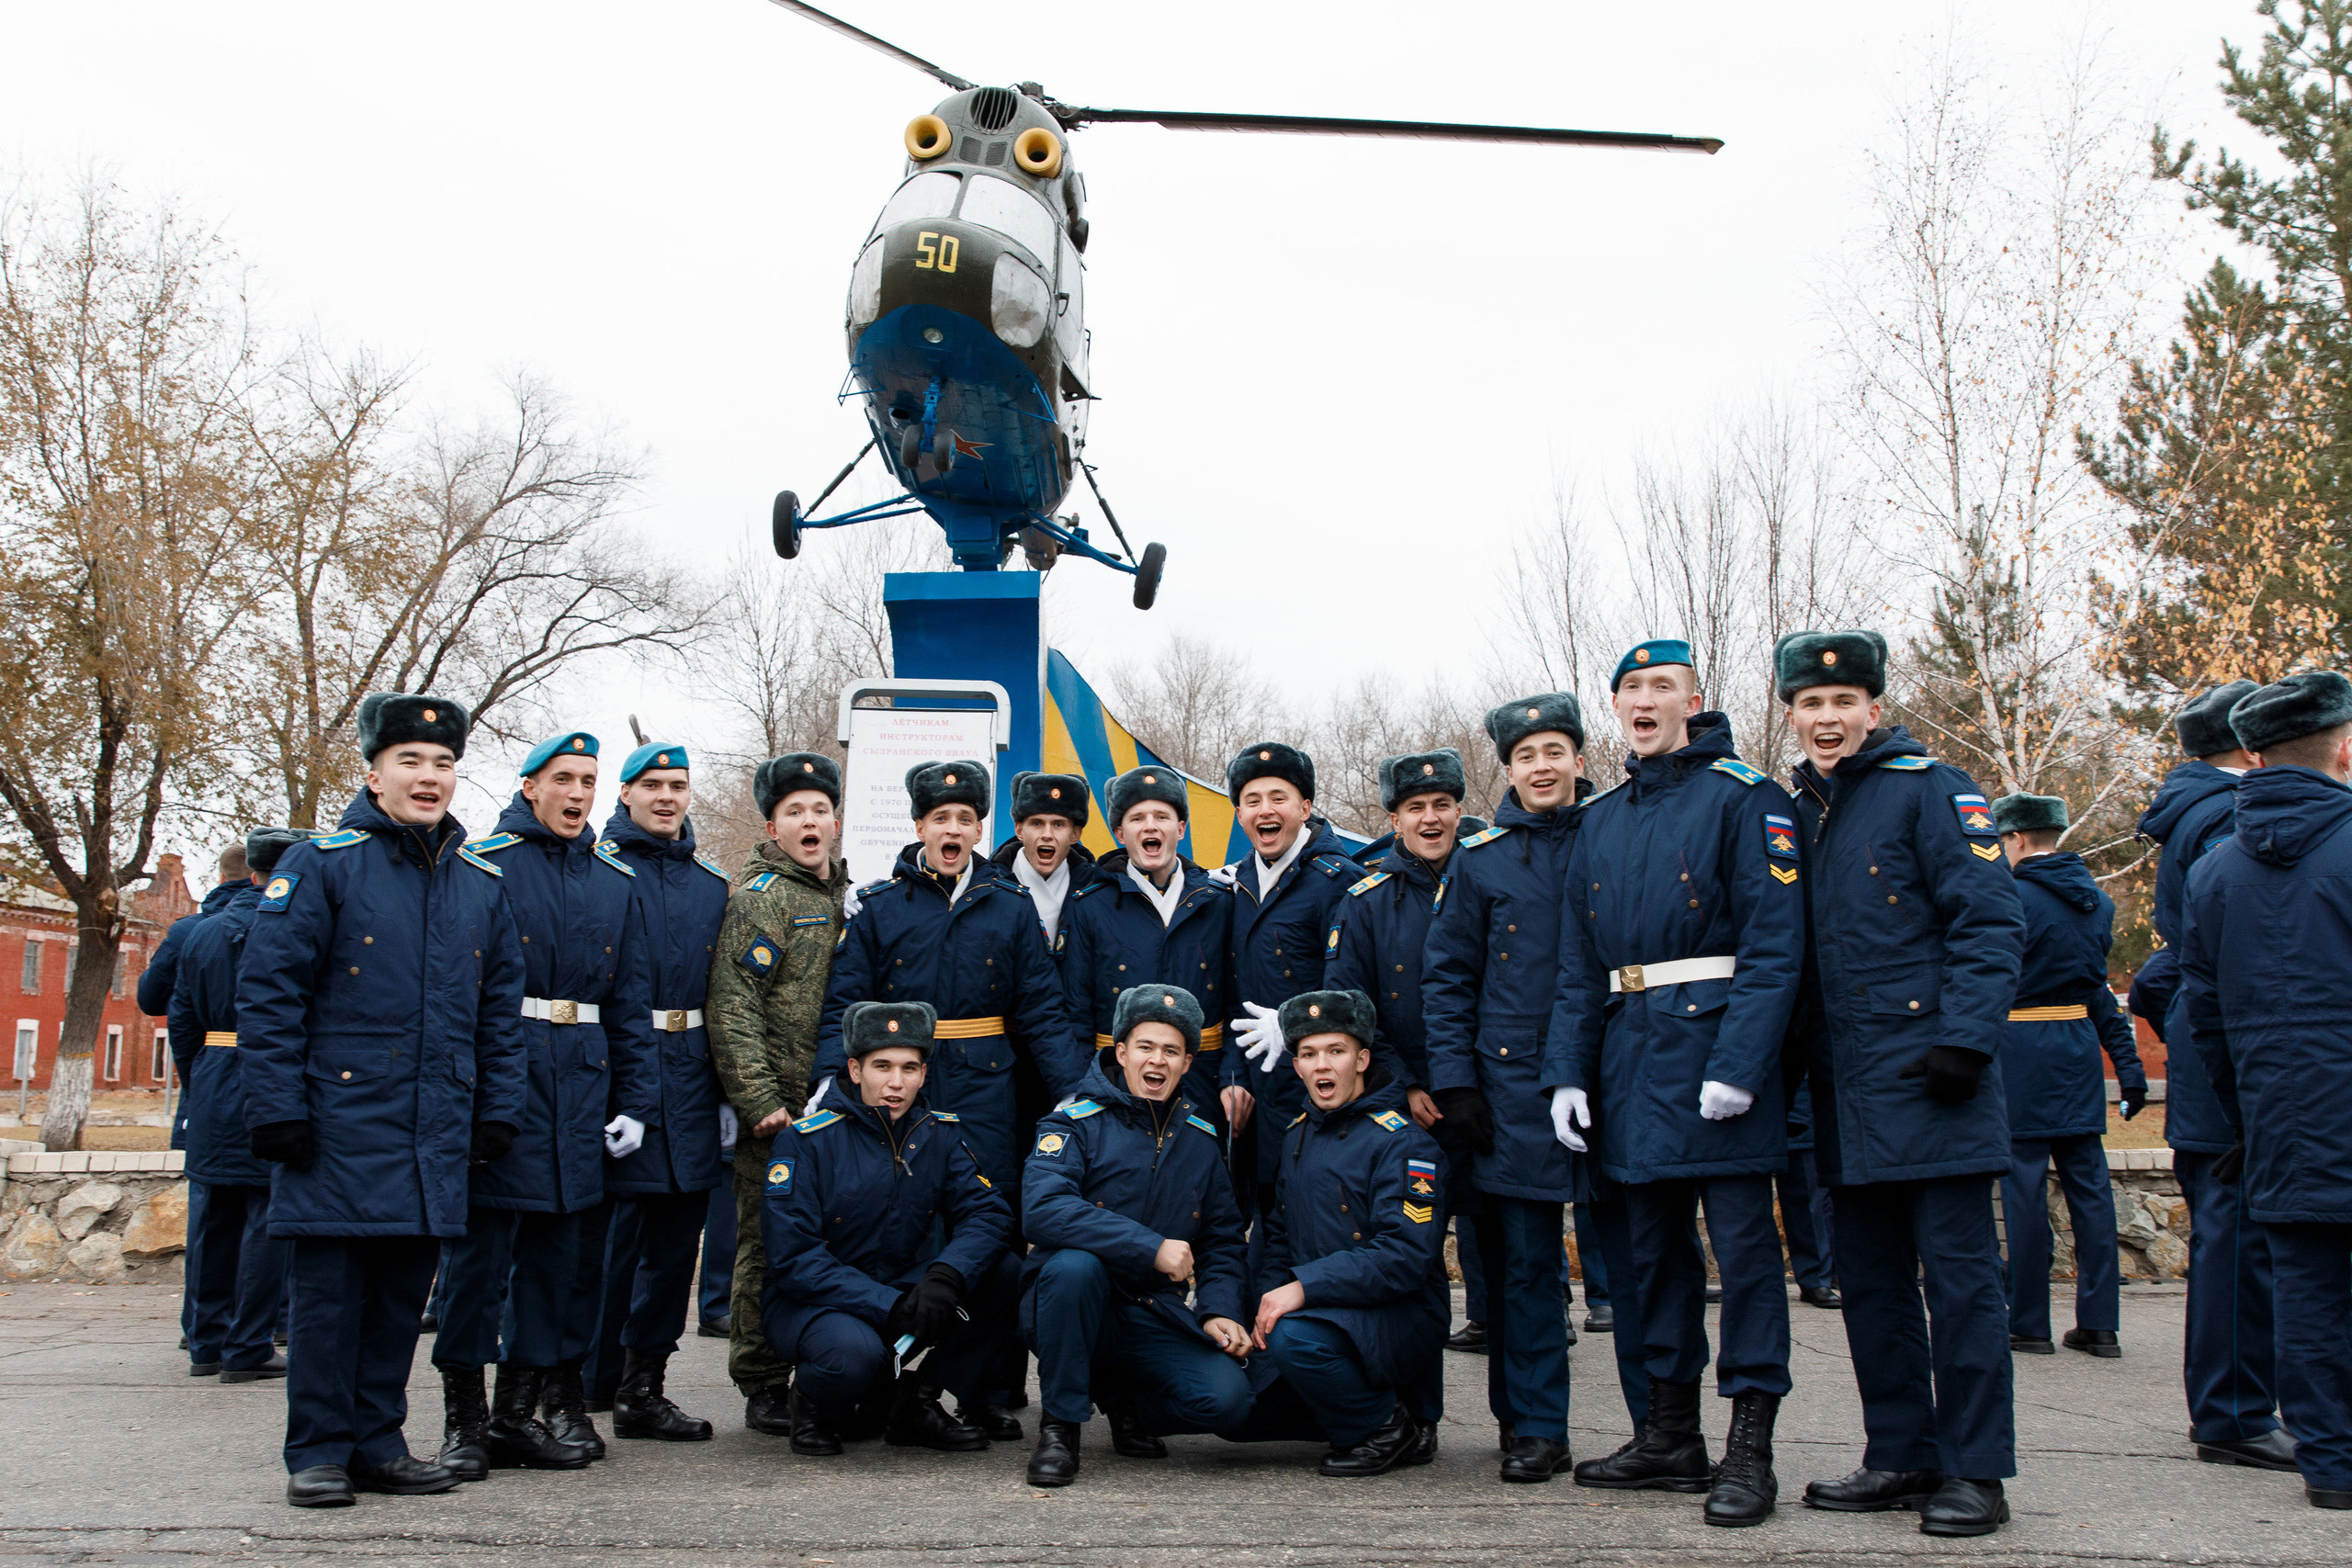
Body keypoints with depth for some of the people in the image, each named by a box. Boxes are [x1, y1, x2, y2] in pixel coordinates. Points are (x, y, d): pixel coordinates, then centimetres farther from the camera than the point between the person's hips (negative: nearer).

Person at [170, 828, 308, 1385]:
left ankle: (208, 1342, 22)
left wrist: (198, 1084, 20)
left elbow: (182, 1019, 12)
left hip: (215, 1085, 6)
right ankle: (248, 1349, 2)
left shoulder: (203, 932, 10)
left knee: (215, 1215, 14)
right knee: (268, 1218, 0)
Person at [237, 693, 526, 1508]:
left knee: (403, 1289, 10)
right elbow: (267, 990, -6)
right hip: (340, 1125, -4)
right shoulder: (320, 865, -3)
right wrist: (276, 1109, -12)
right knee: (329, 1288, 1)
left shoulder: (482, 884, 12)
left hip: (437, 1135, 5)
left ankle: (377, 1441, 20)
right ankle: (318, 1452, 11)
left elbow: (501, 1010, 15)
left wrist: (497, 1112, 9)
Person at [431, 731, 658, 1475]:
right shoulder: (480, 863, -2)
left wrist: (636, 1100, 6)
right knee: (481, 1239, -3)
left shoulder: (613, 878, 13)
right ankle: (463, 1419, 8)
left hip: (582, 1076, 5)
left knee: (558, 1241, 9)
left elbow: (631, 999, 13)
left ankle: (519, 1412, 19)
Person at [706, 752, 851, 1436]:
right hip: (781, 1106, -6)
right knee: (769, 1244, -1)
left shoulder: (847, 897, 16)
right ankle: (764, 1387, 9)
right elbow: (732, 1012, -13)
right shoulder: (759, 898, -6)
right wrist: (760, 1102, -17)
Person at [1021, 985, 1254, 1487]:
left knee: (1230, 1400, -22)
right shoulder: (1076, 1122, -6)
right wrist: (1152, 1248, -28)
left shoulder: (1200, 1139, 9)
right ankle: (1059, 1425, -16)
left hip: (1157, 1316, 3)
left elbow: (1222, 1241, 17)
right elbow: (1042, 1210, -23)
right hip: (1073, 1308, -3)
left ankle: (1124, 1400, 11)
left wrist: (1218, 1311, -4)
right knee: (1074, 1263, -37)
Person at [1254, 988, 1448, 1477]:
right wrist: (1271, 1305, 1)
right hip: (1318, 1310, 8)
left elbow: (1407, 1255, -21)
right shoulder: (1298, 1134, 13)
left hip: (1401, 1314, -8)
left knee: (1296, 1338, -34)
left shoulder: (1402, 1143, -11)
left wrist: (1305, 1288, -26)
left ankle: (1387, 1430, -7)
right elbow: (1279, 1234, 20)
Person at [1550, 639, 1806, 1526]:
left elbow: (1774, 944, -12)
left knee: (1742, 1244, -2)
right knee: (1655, 1247, 12)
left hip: (1715, 1046, -6)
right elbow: (1579, 968, 14)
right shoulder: (1600, 822, 15)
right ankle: (1671, 1437, 21)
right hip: (1630, 1052, 7)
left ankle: (1750, 1452, 4)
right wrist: (1567, 1073, 4)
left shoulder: (1742, 797, -4)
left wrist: (1739, 1063, -21)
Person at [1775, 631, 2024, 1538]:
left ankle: (1975, 1472, 7)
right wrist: (1797, 1053, 14)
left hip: (1930, 1084, -7)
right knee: (1871, 1281, 11)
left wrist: (1965, 1040, -19)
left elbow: (1989, 921, -11)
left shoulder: (1930, 790, -5)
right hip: (1845, 1091, 7)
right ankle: (1901, 1458, 22)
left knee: (1959, 1274, -1)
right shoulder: (1796, 813, 15)